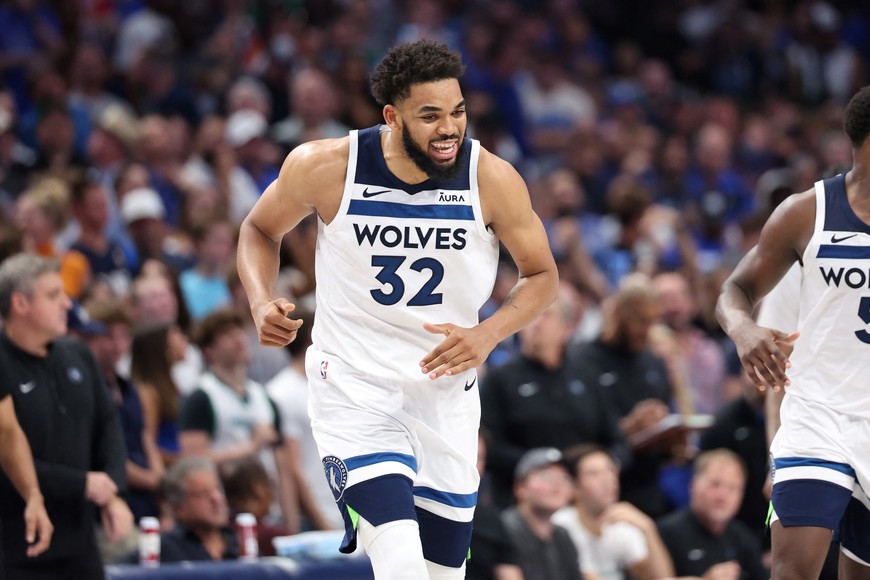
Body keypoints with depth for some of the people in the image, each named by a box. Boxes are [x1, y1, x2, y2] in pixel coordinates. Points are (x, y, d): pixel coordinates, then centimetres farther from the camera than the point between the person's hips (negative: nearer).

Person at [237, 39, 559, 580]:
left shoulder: (492, 179, -12)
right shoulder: (325, 167, -14)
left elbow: (542, 276, 1)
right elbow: (260, 230, 6)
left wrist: (487, 335, -18)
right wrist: (262, 303, -13)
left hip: (446, 393, 3)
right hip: (354, 388, -3)